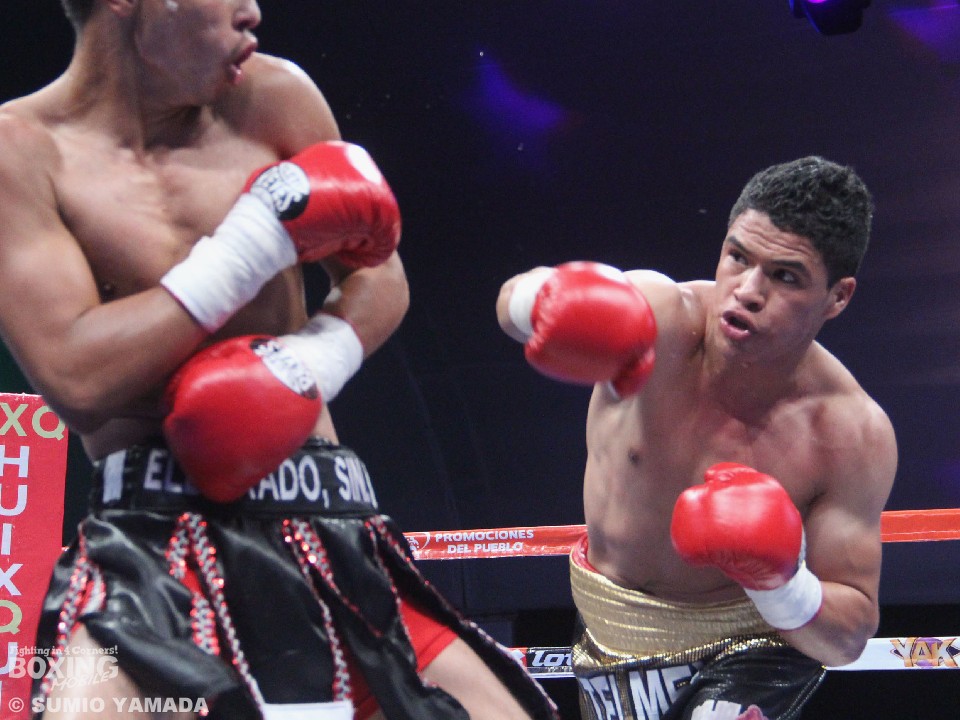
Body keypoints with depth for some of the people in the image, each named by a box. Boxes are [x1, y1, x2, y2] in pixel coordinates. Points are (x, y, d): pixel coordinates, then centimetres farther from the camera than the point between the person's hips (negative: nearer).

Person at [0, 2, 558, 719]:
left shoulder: (272, 97, 7)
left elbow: (379, 274, 14)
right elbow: (75, 376, -14)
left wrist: (319, 358, -8)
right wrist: (251, 245, -11)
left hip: (329, 523, 4)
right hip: (153, 538, -4)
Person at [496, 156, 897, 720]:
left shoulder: (853, 434, -23)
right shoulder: (664, 317, -25)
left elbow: (850, 636, -16)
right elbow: (515, 302, -46)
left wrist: (778, 584, -36)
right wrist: (551, 300, -69)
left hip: (752, 650, -2)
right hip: (611, 640, 2)